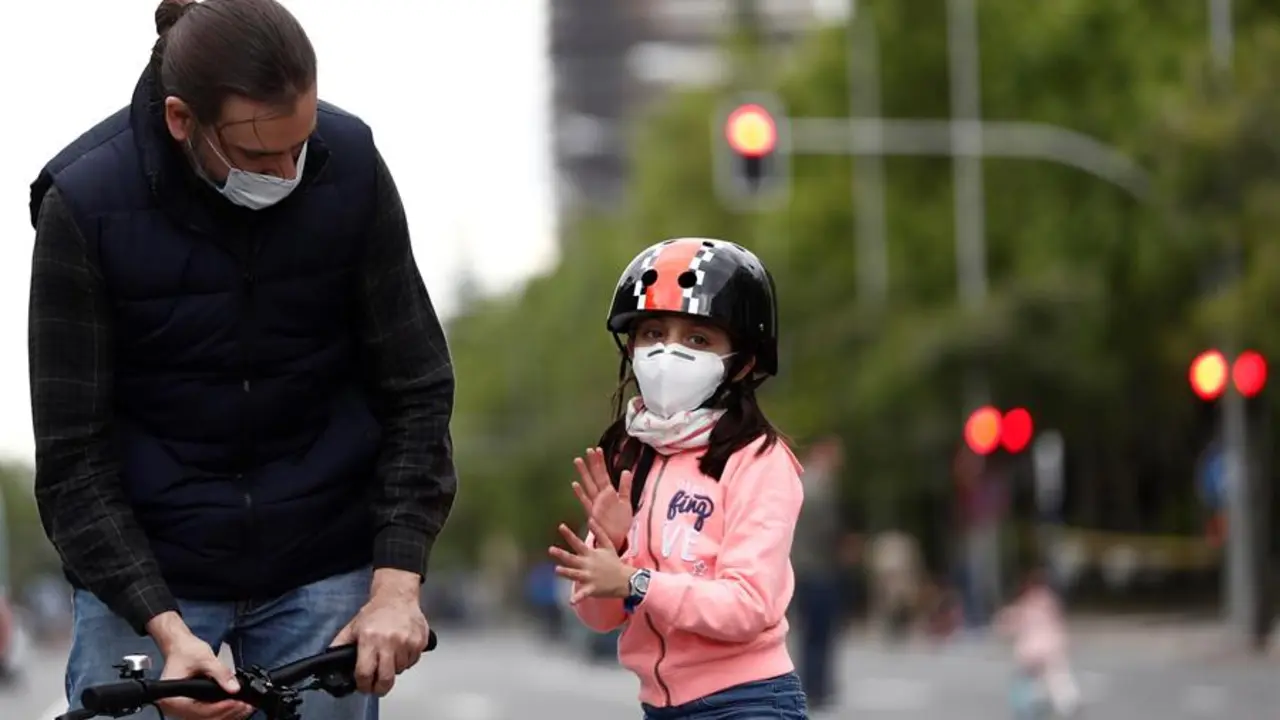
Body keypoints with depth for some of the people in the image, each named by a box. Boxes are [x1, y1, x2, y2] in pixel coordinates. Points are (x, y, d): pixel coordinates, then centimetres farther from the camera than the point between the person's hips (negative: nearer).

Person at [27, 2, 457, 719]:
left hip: (322, 573, 2)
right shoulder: (86, 202, -17)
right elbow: (74, 455, -13)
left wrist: (396, 582, -13)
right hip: (140, 573, -1)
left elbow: (416, 390, -3)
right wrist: (166, 628, -23)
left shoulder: (349, 165, -11)